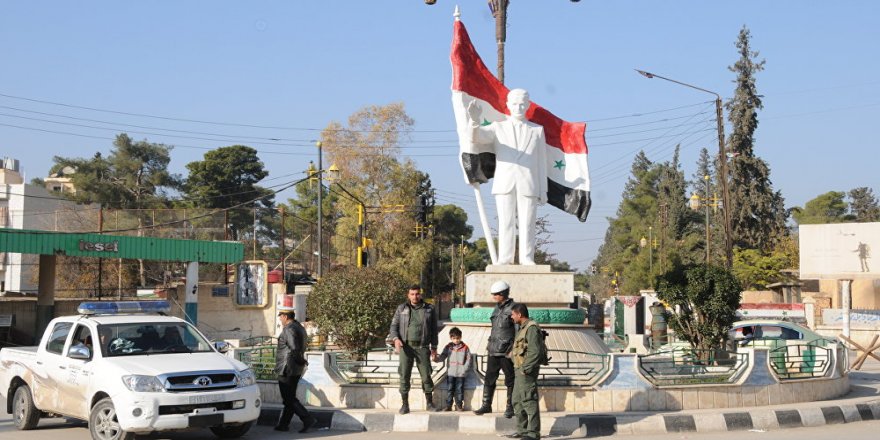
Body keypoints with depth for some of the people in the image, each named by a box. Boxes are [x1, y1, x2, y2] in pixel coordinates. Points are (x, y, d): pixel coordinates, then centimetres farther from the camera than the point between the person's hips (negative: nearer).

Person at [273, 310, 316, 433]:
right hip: (296, 371, 10)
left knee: (289, 398, -4)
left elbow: (295, 350, -24)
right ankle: (283, 424, 19)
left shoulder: (288, 329, -17)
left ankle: (308, 419, -10)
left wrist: (301, 361, -11)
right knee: (289, 398, 13)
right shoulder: (300, 328, 14)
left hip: (287, 370, -10)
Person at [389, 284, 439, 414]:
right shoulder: (401, 309, 9)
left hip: (422, 347, 0)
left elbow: (434, 330, 12)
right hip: (405, 346, 0)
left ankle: (429, 403, 12)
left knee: (426, 375, 0)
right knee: (404, 375, -1)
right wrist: (396, 339, -10)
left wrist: (434, 347, 8)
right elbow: (394, 326, 8)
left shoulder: (429, 309, 9)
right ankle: (405, 404, 6)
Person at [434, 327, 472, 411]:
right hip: (450, 373, 2)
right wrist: (436, 358, -16)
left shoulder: (465, 347, 1)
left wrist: (464, 370, -7)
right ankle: (448, 406, 5)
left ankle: (459, 405, 9)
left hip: (461, 373, -2)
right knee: (449, 389, 1)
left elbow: (468, 360, 1)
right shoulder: (448, 347, 6)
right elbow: (442, 357, 5)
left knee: (459, 389, 1)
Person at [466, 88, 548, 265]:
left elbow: (542, 162, 12)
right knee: (505, 223, -2)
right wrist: (475, 120, -26)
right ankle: (504, 260, -1)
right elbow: (476, 137, -4)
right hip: (504, 184, 0)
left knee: (527, 224, -3)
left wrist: (543, 190, 6)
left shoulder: (537, 130, 15)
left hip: (528, 185, 0)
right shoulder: (498, 128, 14)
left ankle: (527, 259, -1)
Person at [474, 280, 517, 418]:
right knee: (489, 378, 9)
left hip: (506, 351, -7)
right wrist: (490, 342, 17)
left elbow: (519, 330, -15)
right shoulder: (497, 307, 12)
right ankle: (486, 405, 16)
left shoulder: (512, 308, -12)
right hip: (493, 350, 7)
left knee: (510, 380, 4)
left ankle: (510, 407, 12)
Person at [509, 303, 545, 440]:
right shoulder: (523, 328, 19)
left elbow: (534, 352, -21)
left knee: (529, 401, -11)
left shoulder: (531, 328, -14)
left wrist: (525, 368, -22)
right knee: (517, 401, 14)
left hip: (527, 371, -11)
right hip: (520, 371, 11)